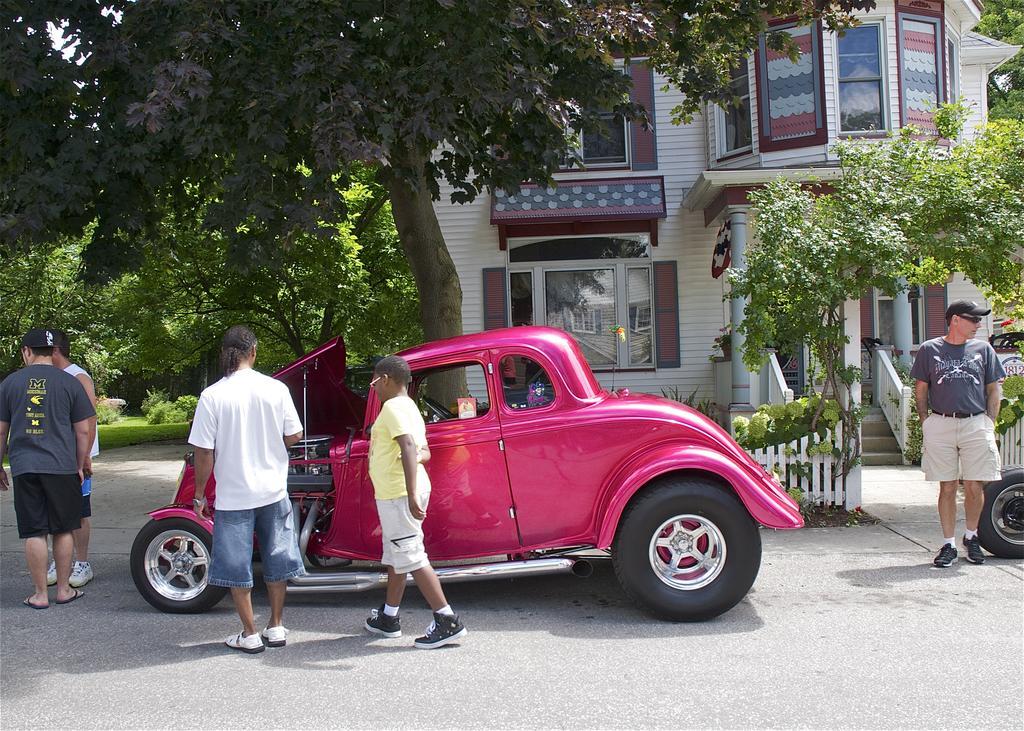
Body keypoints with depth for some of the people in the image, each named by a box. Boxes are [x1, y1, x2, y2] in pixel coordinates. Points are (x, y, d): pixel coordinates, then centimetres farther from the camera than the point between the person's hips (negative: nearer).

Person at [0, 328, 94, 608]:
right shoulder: (69, 383, 1)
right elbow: (83, 431, 1)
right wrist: (80, 466, 12)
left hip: (24, 468, 1)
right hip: (62, 467, -1)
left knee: (34, 532, 4)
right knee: (63, 530, 10)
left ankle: (40, 594, 9)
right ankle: (64, 590, 17)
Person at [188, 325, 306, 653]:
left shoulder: (212, 396, -13)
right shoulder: (276, 389, -8)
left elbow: (204, 453, -10)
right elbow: (294, 436, 0)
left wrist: (199, 496, 2)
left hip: (233, 495, -2)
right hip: (273, 490, 2)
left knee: (236, 565, 11)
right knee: (276, 559, 17)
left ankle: (250, 635, 18)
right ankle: (276, 628, 26)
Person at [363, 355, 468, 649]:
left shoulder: (393, 407, -15)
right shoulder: (408, 407, 18)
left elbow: (409, 446, -29)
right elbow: (424, 452, 18)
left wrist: (411, 495, -35)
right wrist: (413, 458, -5)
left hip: (398, 495, -11)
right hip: (400, 493, 11)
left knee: (411, 558, -7)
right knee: (395, 556, 19)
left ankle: (447, 621, -6)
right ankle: (388, 618, 31)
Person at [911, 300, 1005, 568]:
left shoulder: (983, 349, 10)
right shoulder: (929, 349, 6)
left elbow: (994, 389, 13)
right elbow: (921, 389, 10)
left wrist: (989, 424, 3)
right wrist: (926, 423, 2)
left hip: (976, 424, 1)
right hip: (940, 425, -1)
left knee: (975, 487, 0)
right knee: (947, 487, 2)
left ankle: (971, 537, 23)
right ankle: (949, 544, 10)